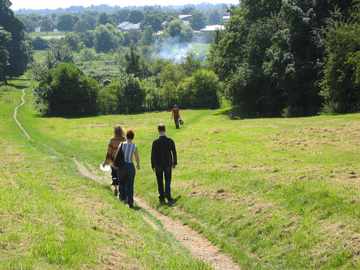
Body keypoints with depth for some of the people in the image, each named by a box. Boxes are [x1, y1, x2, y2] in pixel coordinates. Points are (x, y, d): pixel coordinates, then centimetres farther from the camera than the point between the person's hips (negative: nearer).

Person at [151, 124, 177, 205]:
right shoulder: (170, 141, -9)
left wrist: (153, 166, 2)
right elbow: (174, 153, -1)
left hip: (158, 165, -1)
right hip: (168, 165, 1)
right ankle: (168, 198, -1)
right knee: (168, 182, 9)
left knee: (160, 183, 11)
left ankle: (162, 199, 15)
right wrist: (174, 163, 11)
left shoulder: (155, 142, -13)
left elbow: (153, 155, -8)